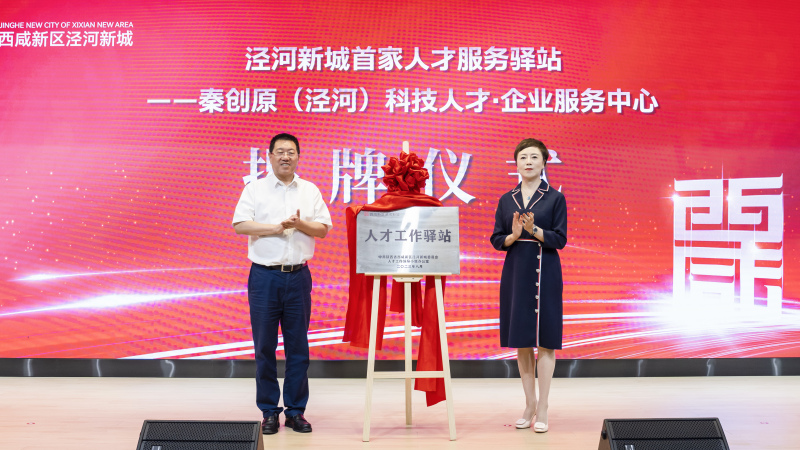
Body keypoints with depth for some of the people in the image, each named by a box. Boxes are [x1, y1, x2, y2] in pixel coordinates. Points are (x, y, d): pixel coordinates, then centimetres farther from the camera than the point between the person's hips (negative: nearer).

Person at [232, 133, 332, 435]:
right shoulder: (255, 189, 4)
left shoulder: (310, 191, 11)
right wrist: (277, 227, -13)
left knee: (298, 346, 4)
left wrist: (301, 224, -12)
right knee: (264, 346, 2)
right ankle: (269, 412, 12)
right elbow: (240, 225, -7)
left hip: (298, 276, 2)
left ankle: (296, 411, 13)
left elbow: (323, 229, 6)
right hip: (264, 276, -2)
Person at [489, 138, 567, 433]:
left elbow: (560, 239, -6)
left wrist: (534, 230, -21)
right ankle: (529, 404, 20)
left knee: (544, 339, -1)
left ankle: (542, 409, 6)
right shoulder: (507, 200, 9)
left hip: (544, 273, -3)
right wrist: (513, 235, -12)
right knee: (521, 340, 8)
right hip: (515, 273, 4)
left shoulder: (555, 198, -1)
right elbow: (497, 240, 7)